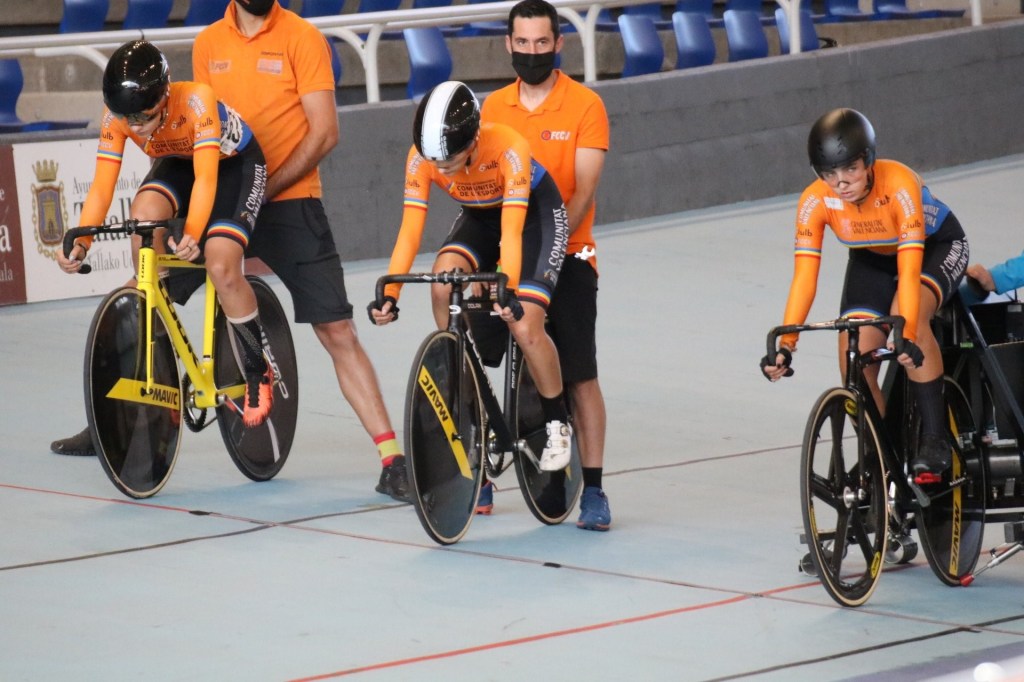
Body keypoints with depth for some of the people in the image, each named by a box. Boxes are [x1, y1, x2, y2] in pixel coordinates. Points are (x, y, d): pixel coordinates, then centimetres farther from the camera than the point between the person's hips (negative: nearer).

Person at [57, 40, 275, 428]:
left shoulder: (195, 101, -38)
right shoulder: (116, 117, -25)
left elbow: (206, 178, -42)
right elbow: (101, 189, -25)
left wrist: (192, 234, -56)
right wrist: (80, 241, -40)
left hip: (234, 163, -4)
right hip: (178, 163, 4)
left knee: (221, 267, -25)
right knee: (143, 218, -29)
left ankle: (258, 374, -2)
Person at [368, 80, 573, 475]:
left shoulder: (508, 149, -37)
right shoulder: (421, 158, -25)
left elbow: (512, 231, -40)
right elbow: (410, 231, -25)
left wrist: (508, 291, -51)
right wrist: (389, 294, -35)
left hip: (535, 215, -4)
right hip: (478, 217, 4)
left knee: (524, 326, -19)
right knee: (444, 282, -27)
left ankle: (557, 424, 2)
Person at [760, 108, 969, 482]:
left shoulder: (898, 184, -37)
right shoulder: (814, 201, -27)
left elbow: (909, 270, -42)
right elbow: (804, 278, -30)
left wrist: (908, 337, -52)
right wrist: (785, 344, -40)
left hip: (936, 246, -4)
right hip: (871, 259, 4)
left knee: (908, 314, -34)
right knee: (854, 361, -13)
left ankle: (934, 438, -24)